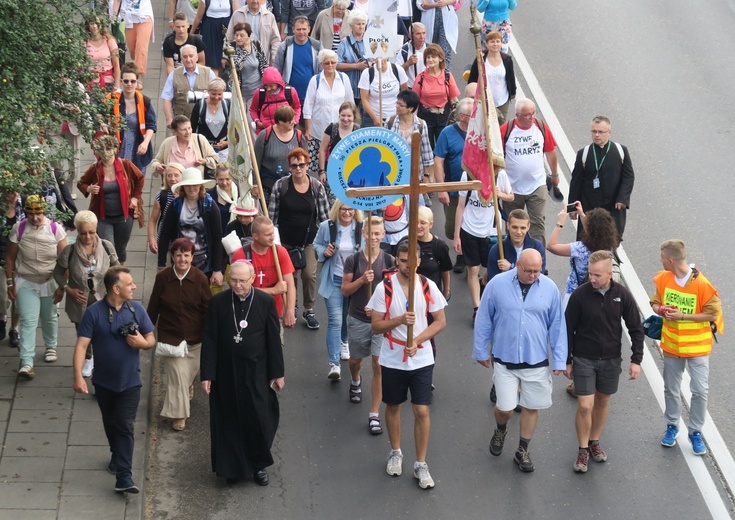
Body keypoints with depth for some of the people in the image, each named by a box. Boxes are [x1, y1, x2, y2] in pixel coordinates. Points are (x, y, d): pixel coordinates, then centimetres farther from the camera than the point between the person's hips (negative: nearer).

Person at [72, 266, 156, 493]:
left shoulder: (137, 309, -4)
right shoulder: (94, 312, -12)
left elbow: (151, 339, 4)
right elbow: (82, 345, -15)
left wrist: (143, 342, -20)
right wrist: (78, 376, -26)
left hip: (130, 381, 0)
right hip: (104, 381, 0)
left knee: (126, 426, -7)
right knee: (111, 423, 18)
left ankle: (123, 478, -12)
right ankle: (118, 456, 44)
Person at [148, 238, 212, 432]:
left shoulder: (200, 279, -11)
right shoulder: (163, 277, -10)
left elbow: (208, 309, -4)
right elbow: (153, 307, 1)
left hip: (195, 337, 1)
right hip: (170, 335, -1)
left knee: (190, 370, 17)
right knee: (177, 374, -7)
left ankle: (187, 387, 53)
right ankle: (178, 414, 6)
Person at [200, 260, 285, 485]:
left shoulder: (266, 302, -4)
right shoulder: (218, 303, -5)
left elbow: (273, 340, 0)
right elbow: (209, 341, -2)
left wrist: (277, 373, 1)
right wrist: (207, 374, -5)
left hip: (256, 372, 0)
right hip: (226, 372, 0)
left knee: (258, 418, 4)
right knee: (229, 421, 7)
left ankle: (259, 465, 23)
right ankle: (233, 467, 21)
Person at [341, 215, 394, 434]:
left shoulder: (389, 261, -5)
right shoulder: (353, 260, -5)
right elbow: (345, 290, -3)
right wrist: (362, 280, -20)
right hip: (358, 320, 1)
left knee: (378, 364, -9)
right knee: (355, 359, 20)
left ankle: (374, 415, -2)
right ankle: (356, 381, 57)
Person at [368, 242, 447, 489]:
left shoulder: (428, 287, -7)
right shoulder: (384, 288, -10)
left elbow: (440, 321, -1)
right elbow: (376, 325, -8)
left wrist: (417, 341, -15)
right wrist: (400, 320, -26)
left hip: (421, 360, 0)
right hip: (392, 360, 0)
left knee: (422, 411, -1)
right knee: (393, 406, 16)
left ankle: (421, 464, 11)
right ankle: (395, 453, 37)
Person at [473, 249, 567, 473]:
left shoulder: (550, 288, -5)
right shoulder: (497, 284, -9)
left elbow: (557, 326, 3)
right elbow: (484, 320, 1)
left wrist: (559, 360, 2)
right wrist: (481, 351, 5)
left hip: (537, 361, 1)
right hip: (504, 360, -1)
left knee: (531, 407, 10)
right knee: (505, 408, -1)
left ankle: (523, 451, 28)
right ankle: (500, 430, 35)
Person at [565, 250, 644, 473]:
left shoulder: (622, 295, -10)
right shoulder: (580, 295, -16)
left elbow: (636, 329, 0)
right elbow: (568, 329, -5)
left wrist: (636, 360, -5)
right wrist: (567, 361, -2)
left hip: (611, 360, 2)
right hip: (584, 360, -2)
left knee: (603, 402, 16)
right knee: (585, 405, -6)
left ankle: (594, 442, 35)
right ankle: (583, 450, 12)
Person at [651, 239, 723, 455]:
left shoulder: (702, 284, -21)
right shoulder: (663, 279, -6)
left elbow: (713, 314, -16)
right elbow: (655, 302, 8)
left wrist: (682, 316, -23)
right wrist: (661, 310, -17)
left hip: (697, 346, -4)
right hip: (671, 344, 4)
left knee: (700, 391, -1)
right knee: (671, 389, 15)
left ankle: (695, 431, 15)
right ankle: (672, 426, 33)